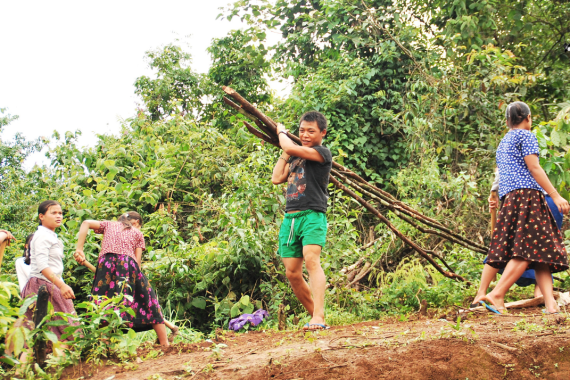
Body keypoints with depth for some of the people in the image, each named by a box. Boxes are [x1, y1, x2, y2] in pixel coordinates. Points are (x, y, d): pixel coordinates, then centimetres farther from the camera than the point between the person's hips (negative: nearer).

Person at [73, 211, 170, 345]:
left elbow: (86, 223, 10)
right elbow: (137, 260, 12)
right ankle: (165, 344, 11)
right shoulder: (137, 233, 25)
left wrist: (79, 248, 5)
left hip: (106, 264, 1)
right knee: (149, 304, 10)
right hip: (128, 264, -1)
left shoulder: (109, 225, 28)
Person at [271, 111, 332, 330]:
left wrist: (282, 133, 8)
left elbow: (291, 148, -13)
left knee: (311, 260, -26)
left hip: (312, 215, -7)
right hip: (290, 217, 7)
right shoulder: (295, 157, 22)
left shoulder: (323, 153, -1)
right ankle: (315, 315, 15)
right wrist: (284, 153, 17)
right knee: (292, 273, 2)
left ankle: (319, 317, -37)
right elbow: (276, 178, 14)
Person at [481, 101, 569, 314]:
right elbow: (534, 168, -8)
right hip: (527, 194, -9)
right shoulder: (526, 135, 2)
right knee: (527, 250, -14)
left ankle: (550, 302, -11)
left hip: (509, 199, 9)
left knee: (539, 251, 1)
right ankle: (496, 295, -23)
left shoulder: (503, 143, 26)